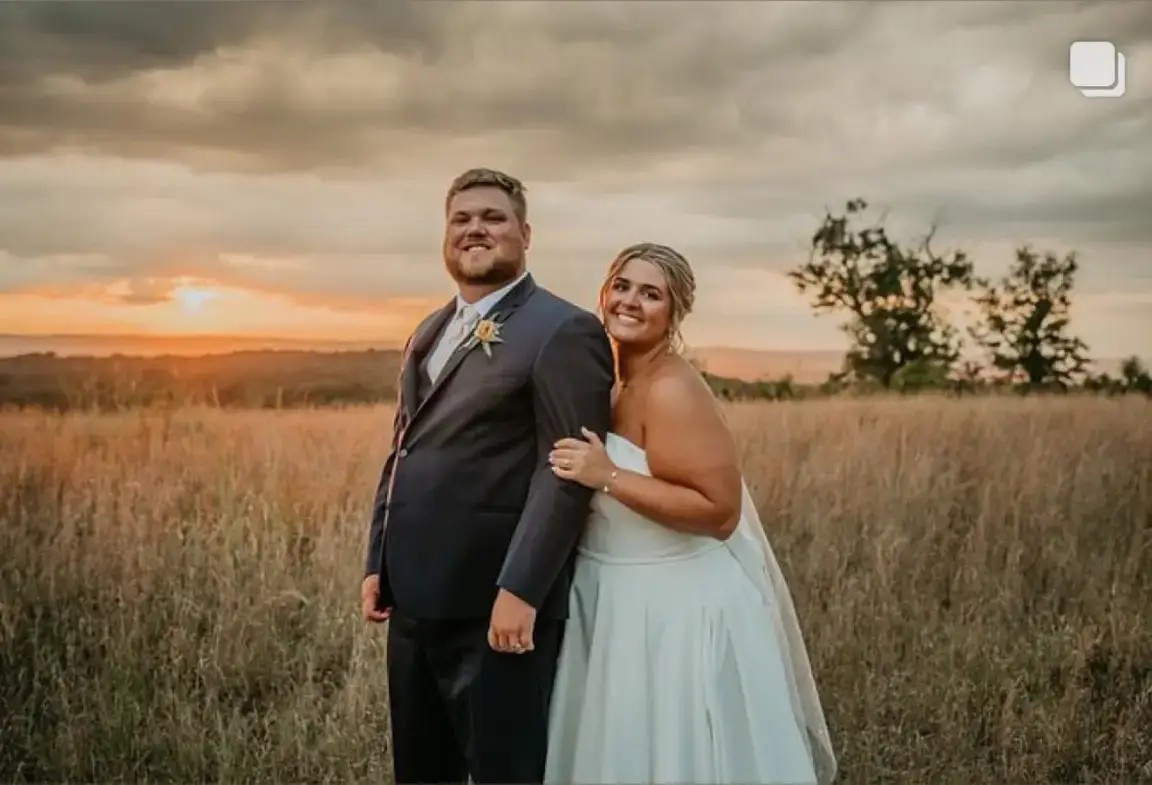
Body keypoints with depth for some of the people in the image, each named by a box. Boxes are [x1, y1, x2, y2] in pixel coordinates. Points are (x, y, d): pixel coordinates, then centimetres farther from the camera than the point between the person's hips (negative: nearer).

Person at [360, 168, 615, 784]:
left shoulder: (563, 331, -9)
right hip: (417, 597, 8)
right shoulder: (429, 332, 18)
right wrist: (377, 563, 14)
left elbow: (567, 471, -16)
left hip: (494, 603, -8)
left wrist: (520, 591, -22)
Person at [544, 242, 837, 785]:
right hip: (621, 604, 9)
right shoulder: (618, 385, 9)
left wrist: (608, 477, -27)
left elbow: (721, 510, -25)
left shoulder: (672, 390, -19)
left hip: (675, 610, -9)